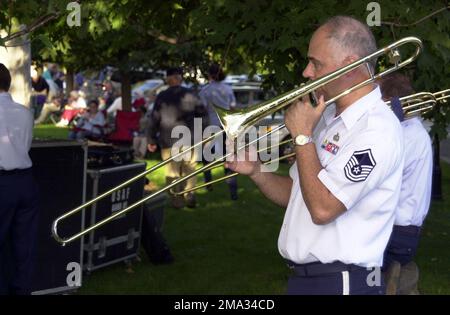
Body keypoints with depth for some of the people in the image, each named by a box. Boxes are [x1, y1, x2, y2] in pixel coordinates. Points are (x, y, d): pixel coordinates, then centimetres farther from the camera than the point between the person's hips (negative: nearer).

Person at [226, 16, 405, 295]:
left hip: (340, 282, -8)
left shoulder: (378, 128, -18)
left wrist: (302, 136, -16)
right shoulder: (327, 118, 9)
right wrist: (255, 171, -1)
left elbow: (322, 208, -24)